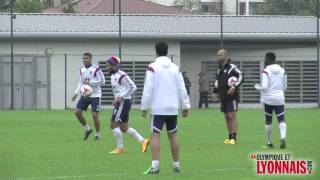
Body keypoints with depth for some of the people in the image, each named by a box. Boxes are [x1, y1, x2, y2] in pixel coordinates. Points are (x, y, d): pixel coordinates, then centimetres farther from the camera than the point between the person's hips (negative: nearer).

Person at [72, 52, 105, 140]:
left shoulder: (96, 69, -11)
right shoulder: (82, 70, 10)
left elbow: (102, 81, -12)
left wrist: (90, 82, -18)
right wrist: (76, 93, 8)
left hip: (95, 95, -6)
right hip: (85, 95, 6)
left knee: (95, 115, -7)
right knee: (77, 112, -4)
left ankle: (98, 134, 11)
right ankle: (87, 129, 15)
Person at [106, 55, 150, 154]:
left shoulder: (121, 76, -16)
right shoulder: (113, 76, 14)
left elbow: (133, 87, -18)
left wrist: (121, 97, -19)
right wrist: (116, 99, 9)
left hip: (124, 102, -10)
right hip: (119, 103, 10)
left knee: (114, 124, -8)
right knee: (124, 127, 10)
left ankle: (120, 148, 0)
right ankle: (143, 141, 13)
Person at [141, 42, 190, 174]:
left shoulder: (152, 67, -6)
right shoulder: (175, 68, 7)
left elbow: (148, 89, -10)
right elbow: (182, 89, 6)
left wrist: (144, 107, -4)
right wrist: (186, 106, 12)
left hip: (158, 108, -4)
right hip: (173, 108, 4)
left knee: (155, 135, -7)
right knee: (172, 136, 14)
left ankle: (155, 166, -20)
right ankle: (176, 165, 18)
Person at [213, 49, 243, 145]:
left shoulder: (232, 68, -11)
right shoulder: (220, 69, 14)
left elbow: (240, 77, -18)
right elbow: (217, 81, 25)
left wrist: (234, 87, -26)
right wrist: (215, 91, 17)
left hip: (231, 96, -8)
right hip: (223, 97, 8)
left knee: (232, 116, -10)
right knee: (227, 117, 10)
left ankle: (234, 138, -9)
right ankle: (230, 137, 15)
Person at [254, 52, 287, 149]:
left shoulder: (266, 71, -10)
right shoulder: (282, 71, 6)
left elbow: (264, 87, -16)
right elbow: (284, 87, 12)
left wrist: (257, 87, 4)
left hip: (268, 98, -3)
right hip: (279, 99, 3)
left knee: (268, 121, 10)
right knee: (281, 120, 0)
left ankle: (270, 142, 17)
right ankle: (283, 138, -26)